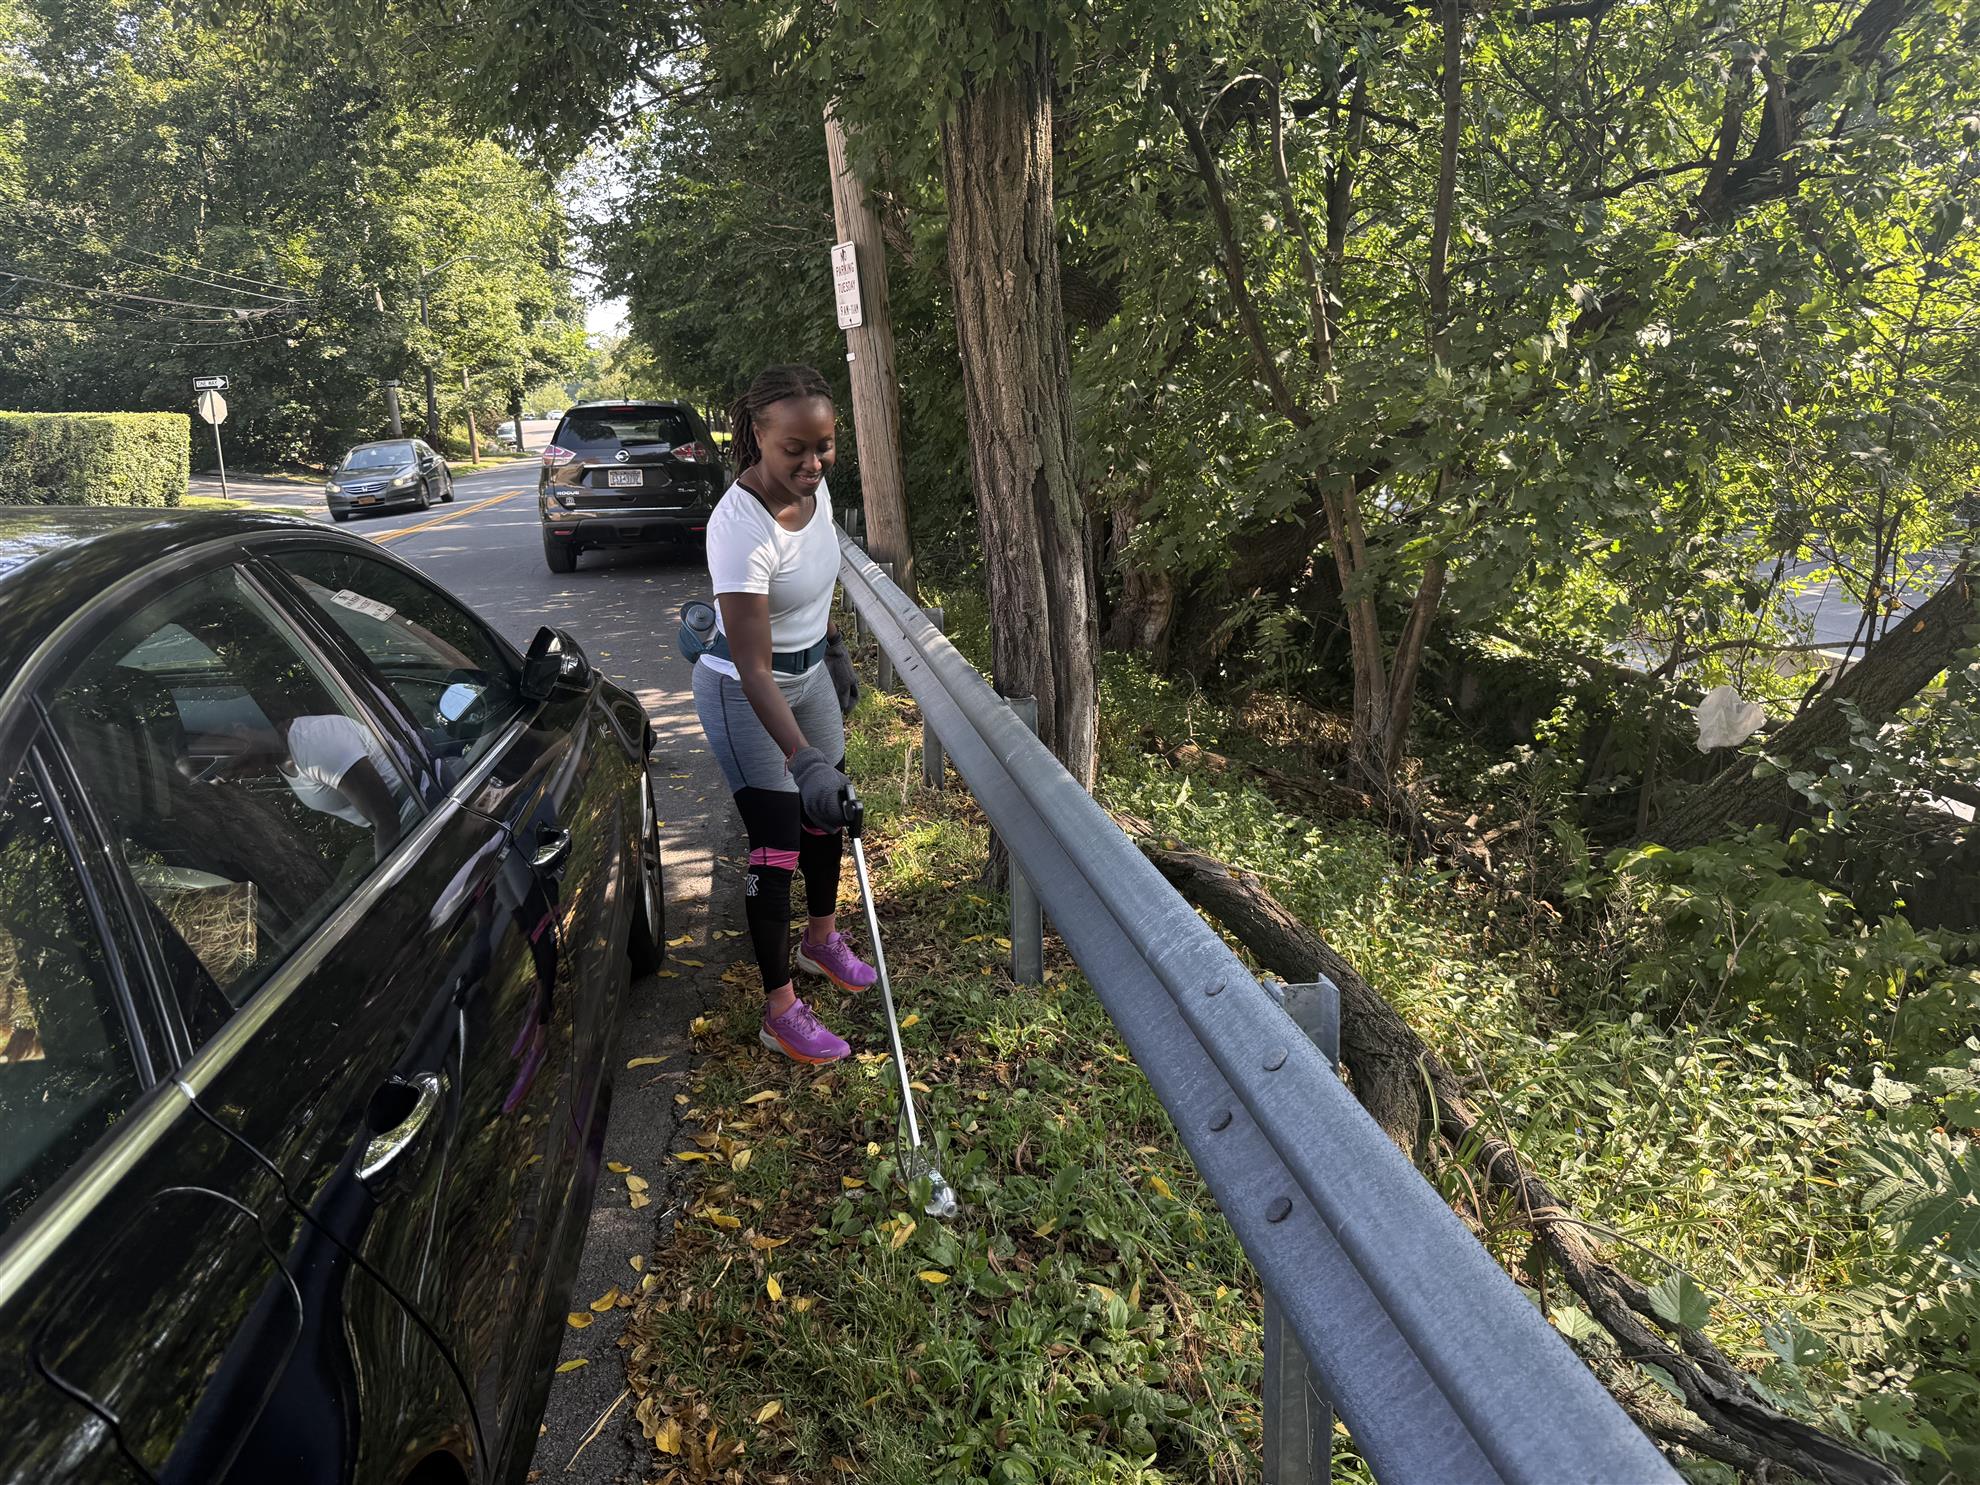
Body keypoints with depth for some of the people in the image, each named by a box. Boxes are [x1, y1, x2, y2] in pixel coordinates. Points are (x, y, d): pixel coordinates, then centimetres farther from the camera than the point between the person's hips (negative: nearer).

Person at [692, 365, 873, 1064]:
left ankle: (821, 940, 43)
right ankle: (780, 1011, 10)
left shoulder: (816, 490, -9)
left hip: (810, 672, 8)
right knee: (777, 843, -4)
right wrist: (803, 760, -43)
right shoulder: (740, 526, -33)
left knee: (827, 812, 19)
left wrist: (836, 652, 20)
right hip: (744, 692, -8)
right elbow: (752, 667, -36)